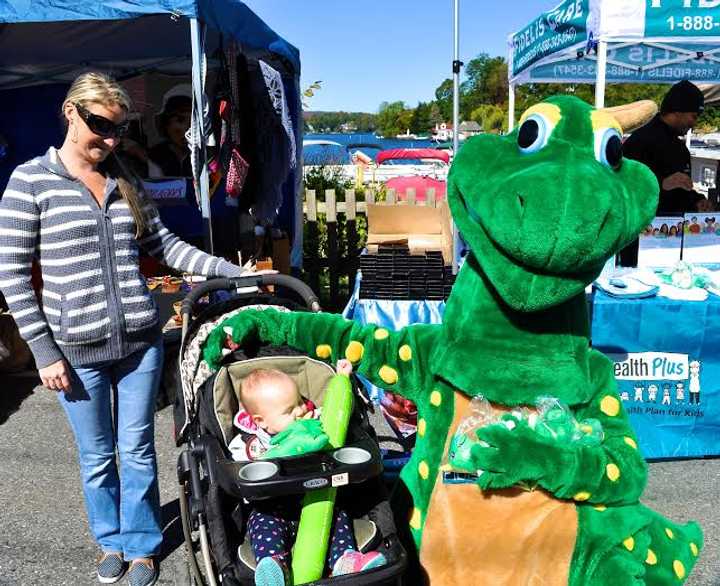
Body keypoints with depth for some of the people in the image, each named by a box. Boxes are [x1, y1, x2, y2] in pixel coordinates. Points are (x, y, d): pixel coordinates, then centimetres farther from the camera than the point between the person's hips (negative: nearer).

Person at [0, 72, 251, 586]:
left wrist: (233, 271, 2)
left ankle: (141, 545, 33)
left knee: (138, 450, 13)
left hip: (141, 341, 3)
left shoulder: (127, 181, 6)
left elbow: (165, 245, 11)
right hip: (78, 350, -2)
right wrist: (44, 351, -8)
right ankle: (111, 541, 39)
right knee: (97, 456, 15)